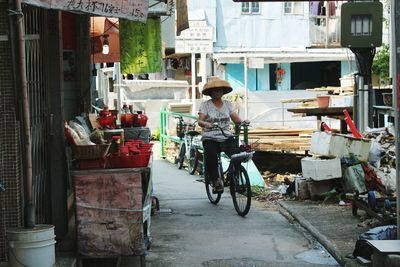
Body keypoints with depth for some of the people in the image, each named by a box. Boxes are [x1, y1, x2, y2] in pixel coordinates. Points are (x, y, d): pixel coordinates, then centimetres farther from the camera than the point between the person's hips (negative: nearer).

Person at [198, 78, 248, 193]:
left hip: (225, 138, 3)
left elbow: (236, 119, 6)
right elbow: (200, 121, -8)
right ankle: (216, 181, -15)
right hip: (210, 139, -3)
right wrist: (206, 124, -31)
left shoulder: (228, 104, 15)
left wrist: (243, 121, -16)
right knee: (211, 157, -31)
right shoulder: (205, 104, 4)